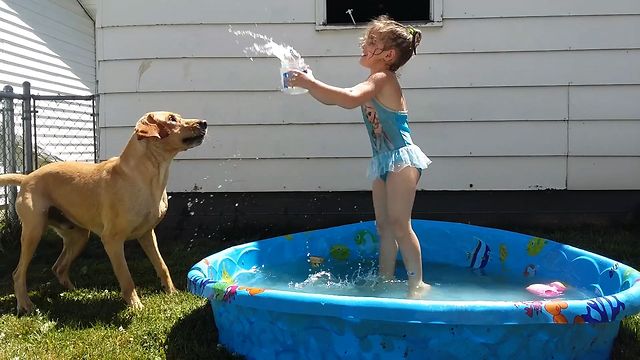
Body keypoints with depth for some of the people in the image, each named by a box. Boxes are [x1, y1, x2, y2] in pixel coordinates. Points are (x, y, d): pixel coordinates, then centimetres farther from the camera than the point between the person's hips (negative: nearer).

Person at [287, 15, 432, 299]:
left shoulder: (382, 78, -14)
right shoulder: (374, 84, 15)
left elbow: (349, 100, -33)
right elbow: (332, 98, 18)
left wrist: (311, 83, -30)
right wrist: (308, 84, 2)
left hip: (401, 158, -10)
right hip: (383, 161, 10)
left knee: (399, 224, -10)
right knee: (384, 225, 13)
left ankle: (417, 284, -2)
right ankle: (385, 278, 22)